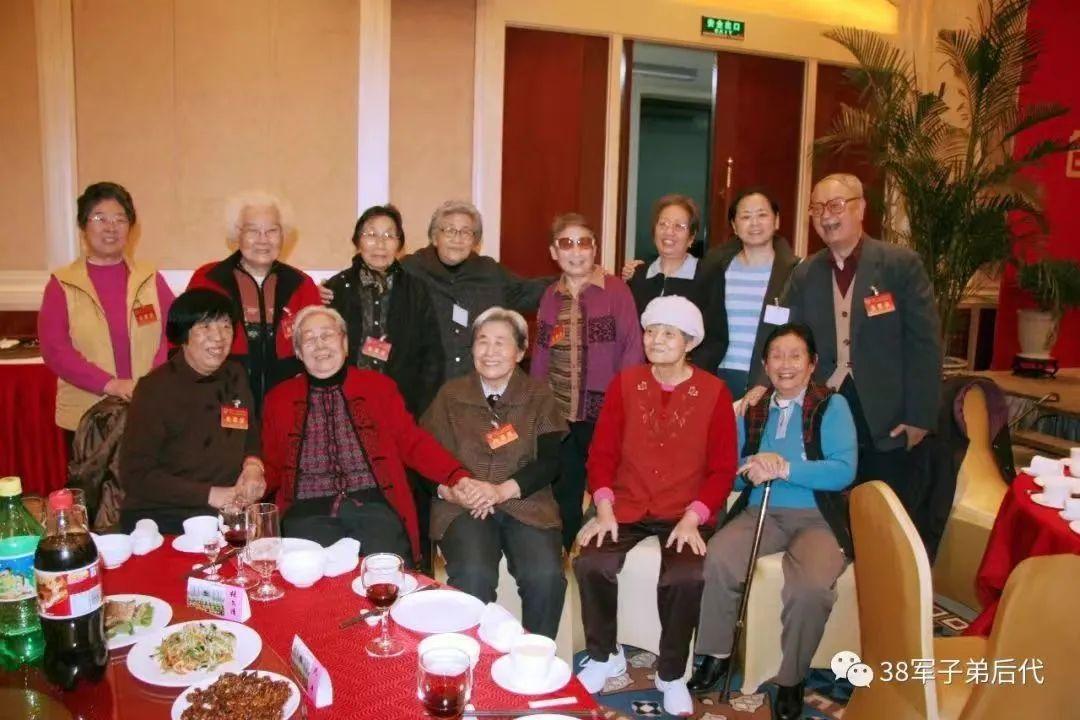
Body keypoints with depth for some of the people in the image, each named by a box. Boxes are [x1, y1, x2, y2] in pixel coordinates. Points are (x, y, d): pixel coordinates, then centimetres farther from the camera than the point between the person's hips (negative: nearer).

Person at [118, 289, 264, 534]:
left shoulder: (235, 376, 10)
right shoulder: (155, 388, -7)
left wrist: (253, 464, -2)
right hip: (161, 517, -5)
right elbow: (135, 475, -9)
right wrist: (209, 494, -15)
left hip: (228, 514, 5)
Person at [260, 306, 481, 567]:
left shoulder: (378, 385, 15)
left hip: (375, 505, 0)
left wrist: (458, 477, -6)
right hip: (308, 512, 1)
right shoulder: (279, 398, 17)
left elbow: (412, 442, 9)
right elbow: (272, 465, 18)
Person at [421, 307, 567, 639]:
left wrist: (503, 490, -14)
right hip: (462, 506, 0)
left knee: (546, 576, -27)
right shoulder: (450, 395, 12)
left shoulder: (538, 395, 10)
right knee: (472, 575, -31)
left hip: (526, 503, 0)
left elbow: (550, 460, 1)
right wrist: (450, 489, -14)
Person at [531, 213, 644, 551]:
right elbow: (539, 356, 11)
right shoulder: (550, 295, 9)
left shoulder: (617, 290, -5)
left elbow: (632, 350, -7)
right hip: (558, 415, 4)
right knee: (564, 496, 15)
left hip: (604, 412, -4)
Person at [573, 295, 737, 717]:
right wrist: (604, 507, -10)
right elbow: (602, 452, 4)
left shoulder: (714, 392, -2)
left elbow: (722, 468, -2)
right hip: (625, 508, 2)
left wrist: (693, 517, -15)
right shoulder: (624, 384, 3)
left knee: (686, 577, -29)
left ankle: (672, 674, 0)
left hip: (683, 515, -2)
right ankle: (605, 657, 5)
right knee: (590, 563, -24)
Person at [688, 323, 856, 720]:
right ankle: (717, 655, -5)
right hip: (760, 512, 3)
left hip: (817, 519, -3)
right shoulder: (752, 411, 15)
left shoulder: (832, 406, 3)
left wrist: (784, 467, -22)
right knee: (717, 557, -27)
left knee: (810, 587, -32)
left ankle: (791, 680, -5)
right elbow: (733, 473, 11)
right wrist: (752, 469, -14)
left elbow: (844, 471, -11)